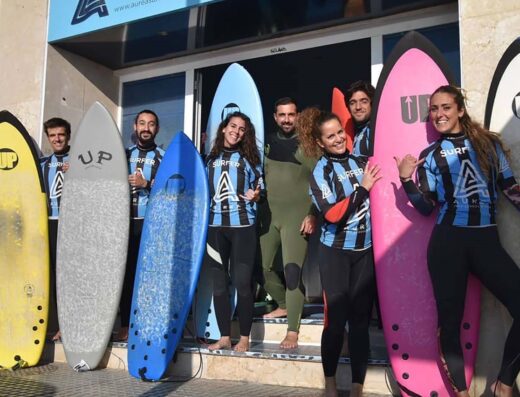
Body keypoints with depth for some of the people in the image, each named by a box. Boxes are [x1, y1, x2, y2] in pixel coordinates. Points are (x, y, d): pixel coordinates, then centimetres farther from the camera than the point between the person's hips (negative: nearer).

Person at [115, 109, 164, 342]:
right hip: (126, 221, 3)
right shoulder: (124, 154, 16)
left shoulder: (164, 157, 6)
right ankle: (126, 327, 10)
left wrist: (146, 183, -13)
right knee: (126, 272, 3)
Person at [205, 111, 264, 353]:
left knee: (242, 282, -3)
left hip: (242, 225, -3)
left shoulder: (249, 157, 6)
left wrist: (255, 195, -14)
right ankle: (224, 337, 16)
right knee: (219, 283, 6)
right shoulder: (211, 158, 12)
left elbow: (260, 190, 7)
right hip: (215, 225, 3)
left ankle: (244, 338, 9)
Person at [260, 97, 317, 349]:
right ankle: (283, 306, 34)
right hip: (268, 215, 5)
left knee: (292, 270, -11)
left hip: (297, 216, -5)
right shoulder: (267, 142, 10)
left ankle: (292, 331, -4)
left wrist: (313, 215, -13)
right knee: (263, 266, 10)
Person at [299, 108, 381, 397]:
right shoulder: (320, 171, -5)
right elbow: (332, 214, -17)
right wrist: (361, 188, -18)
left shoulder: (361, 162, 6)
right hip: (336, 252, -3)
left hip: (365, 250, 3)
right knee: (336, 318, 0)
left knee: (361, 319, 4)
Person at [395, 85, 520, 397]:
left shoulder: (489, 143, 10)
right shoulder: (429, 156, 7)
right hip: (447, 242, -1)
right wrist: (406, 179, -8)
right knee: (450, 320, 4)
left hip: (487, 241, 1)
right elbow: (426, 208, 5)